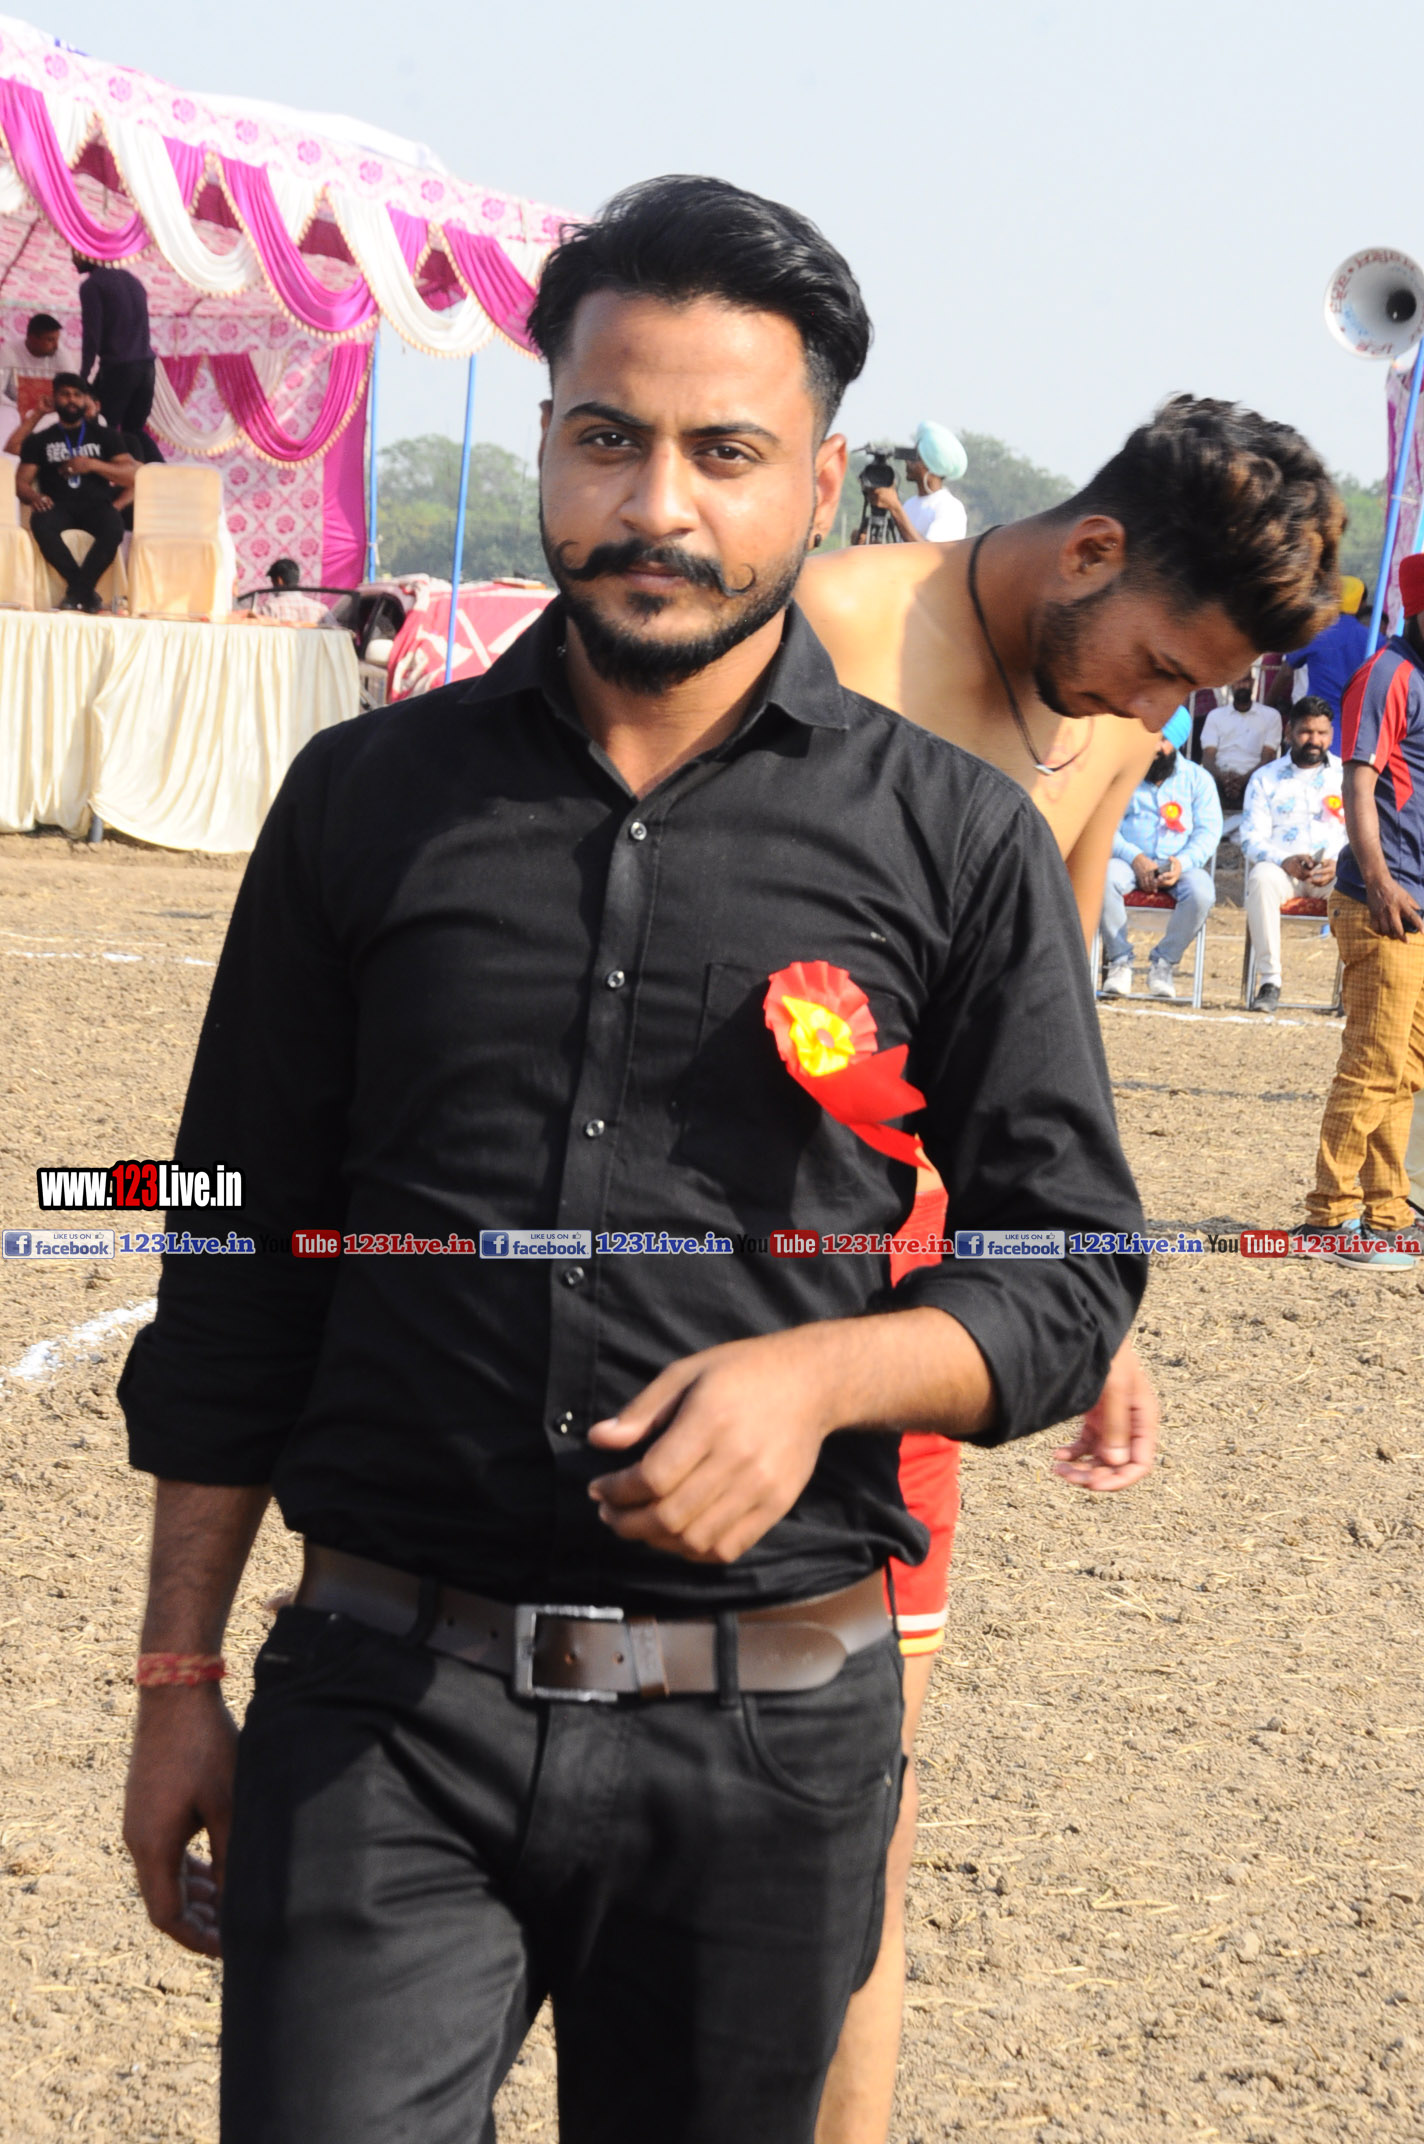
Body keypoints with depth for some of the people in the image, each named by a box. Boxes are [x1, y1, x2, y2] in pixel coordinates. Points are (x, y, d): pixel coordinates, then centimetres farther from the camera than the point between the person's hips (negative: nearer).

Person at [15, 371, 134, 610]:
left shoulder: (104, 435, 17)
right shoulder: (40, 439, 17)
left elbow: (132, 476, 7)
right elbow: (22, 482, 9)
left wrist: (93, 465, -8)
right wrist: (33, 496, -15)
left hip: (96, 503, 0)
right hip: (59, 505, 0)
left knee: (114, 529, -37)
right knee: (41, 524, -37)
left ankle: (76, 591, -26)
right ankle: (86, 591, -27)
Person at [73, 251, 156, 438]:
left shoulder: (92, 285, -4)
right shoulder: (131, 279, 19)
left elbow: (92, 336, -10)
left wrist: (83, 377, -9)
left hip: (117, 368, -7)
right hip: (146, 367, 7)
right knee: (134, 435, 9)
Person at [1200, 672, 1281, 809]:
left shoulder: (1270, 715, 15)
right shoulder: (1215, 716, 20)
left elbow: (1267, 758, 4)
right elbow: (1208, 756, 7)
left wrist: (1244, 779, -17)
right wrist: (1221, 777, -17)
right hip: (1220, 781, 1)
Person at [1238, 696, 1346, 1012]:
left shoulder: (1347, 776, 14)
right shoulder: (1266, 778, 13)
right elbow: (1251, 839, 3)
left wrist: (1338, 865, -16)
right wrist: (1286, 861, -17)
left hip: (1337, 871, 0)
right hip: (1282, 867, 0)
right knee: (1262, 877, -36)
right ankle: (1270, 982, -33)